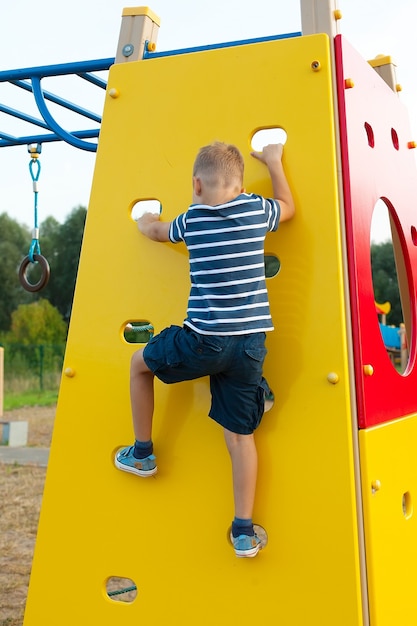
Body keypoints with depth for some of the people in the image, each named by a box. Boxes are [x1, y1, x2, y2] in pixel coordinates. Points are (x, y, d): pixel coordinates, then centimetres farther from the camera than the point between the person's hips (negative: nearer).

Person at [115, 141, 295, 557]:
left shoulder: (191, 220, 2)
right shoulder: (257, 210, 3)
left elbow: (155, 231, 25)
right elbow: (288, 207, 27)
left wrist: (145, 222, 48)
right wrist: (273, 161, 38)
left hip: (203, 340, -2)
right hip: (250, 343, 3)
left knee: (140, 363, 25)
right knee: (240, 434, 10)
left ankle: (142, 453, 32)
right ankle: (244, 531, 13)